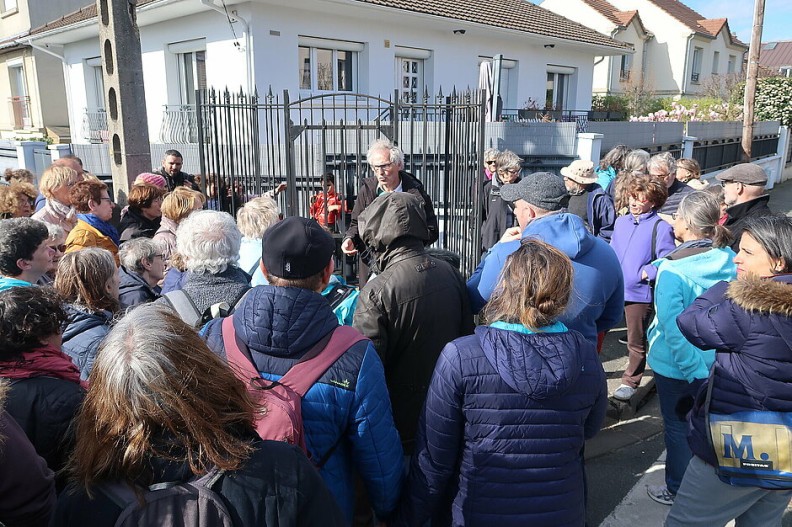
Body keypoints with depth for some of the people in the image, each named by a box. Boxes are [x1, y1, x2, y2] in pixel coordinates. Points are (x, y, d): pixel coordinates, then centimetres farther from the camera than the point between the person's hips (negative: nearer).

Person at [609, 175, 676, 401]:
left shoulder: (660, 227, -9)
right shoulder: (621, 222, 10)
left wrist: (646, 273, -17)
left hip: (639, 292, -5)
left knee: (636, 342, 9)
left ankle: (630, 381, 25)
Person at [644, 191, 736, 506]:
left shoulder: (673, 270, -26)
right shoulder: (730, 261, -8)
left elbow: (672, 328, -28)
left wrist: (692, 367, -18)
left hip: (678, 365, -6)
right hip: (716, 361, 6)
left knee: (678, 427, 13)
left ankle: (678, 491, 31)